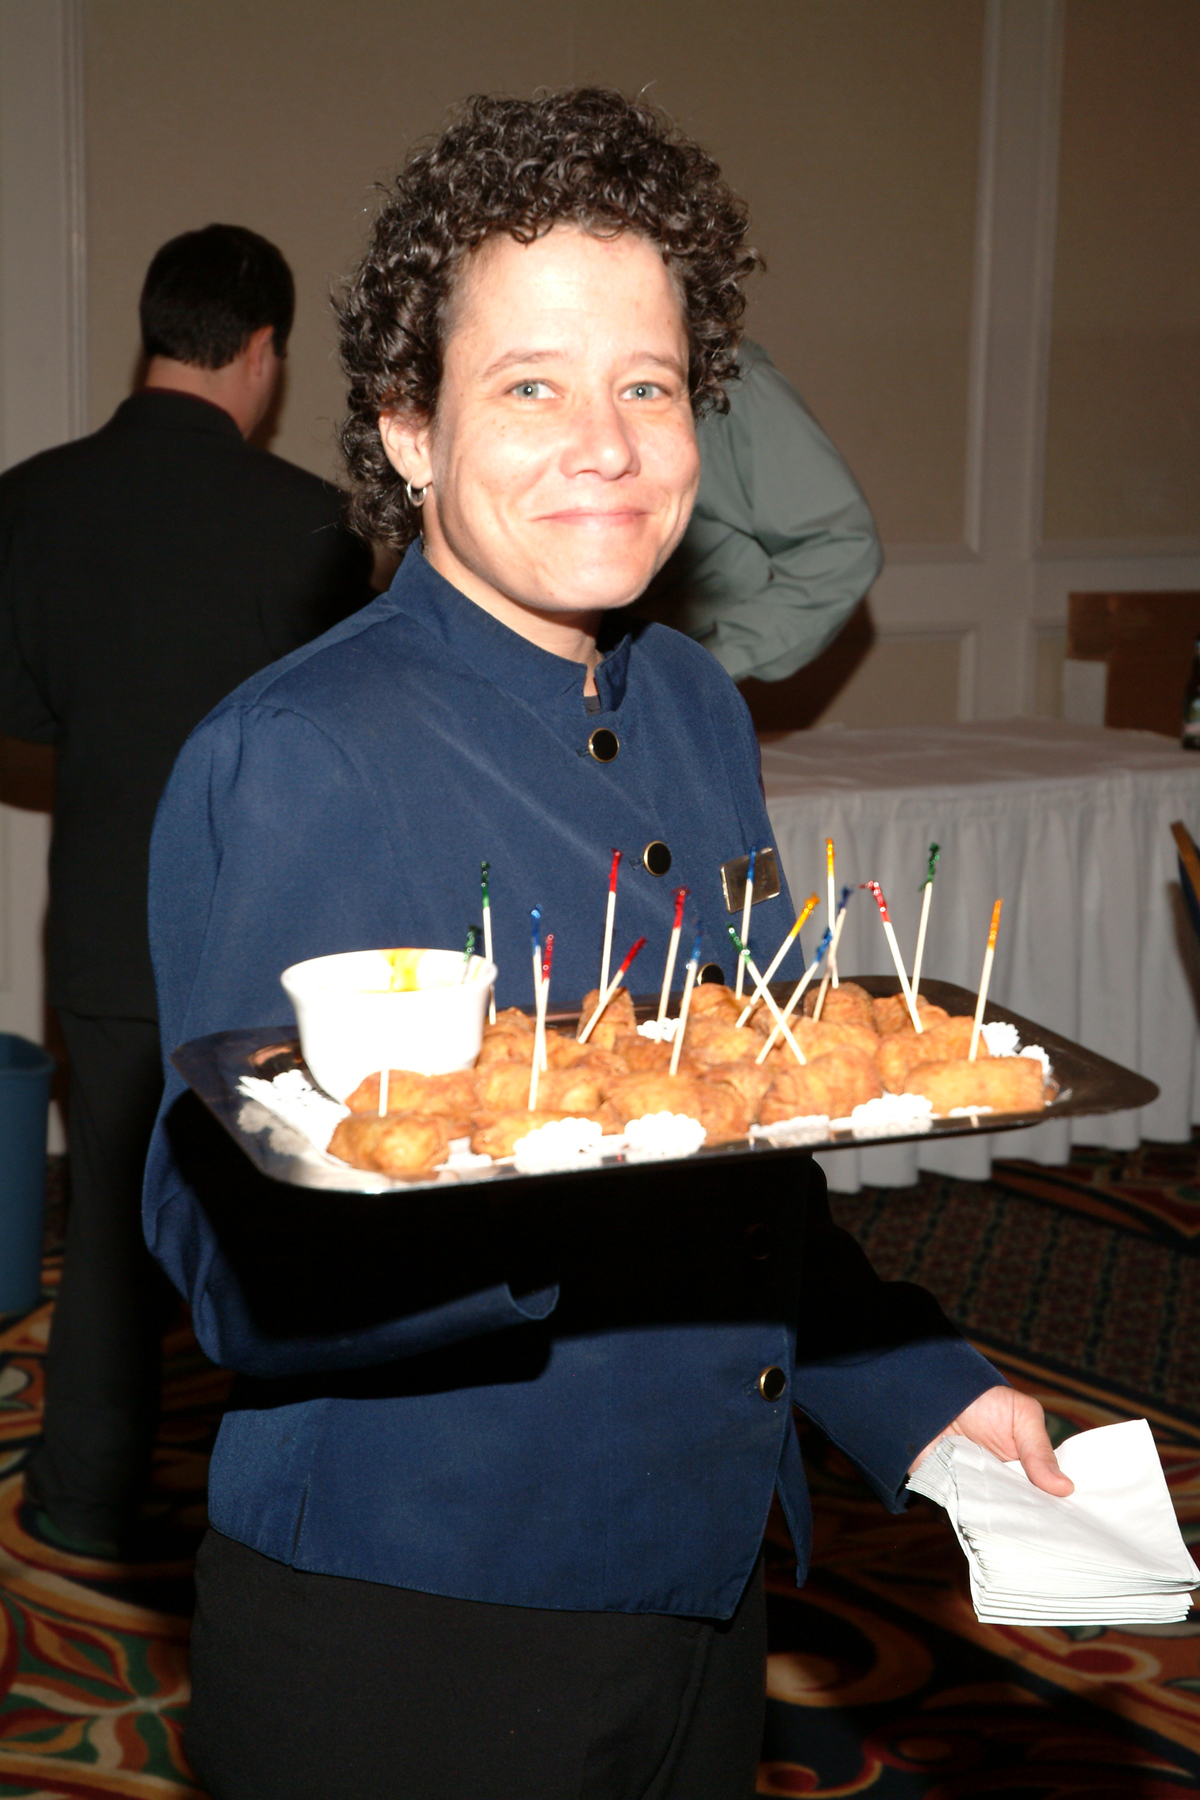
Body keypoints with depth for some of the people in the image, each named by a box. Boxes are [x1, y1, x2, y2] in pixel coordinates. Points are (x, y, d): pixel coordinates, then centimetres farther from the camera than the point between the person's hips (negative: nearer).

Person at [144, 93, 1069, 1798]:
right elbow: (238, 1272, -21)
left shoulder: (698, 715, 5)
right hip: (402, 1647, -7)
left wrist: (917, 1391, 8)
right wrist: (540, 1191, -36)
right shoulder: (293, 762, -18)